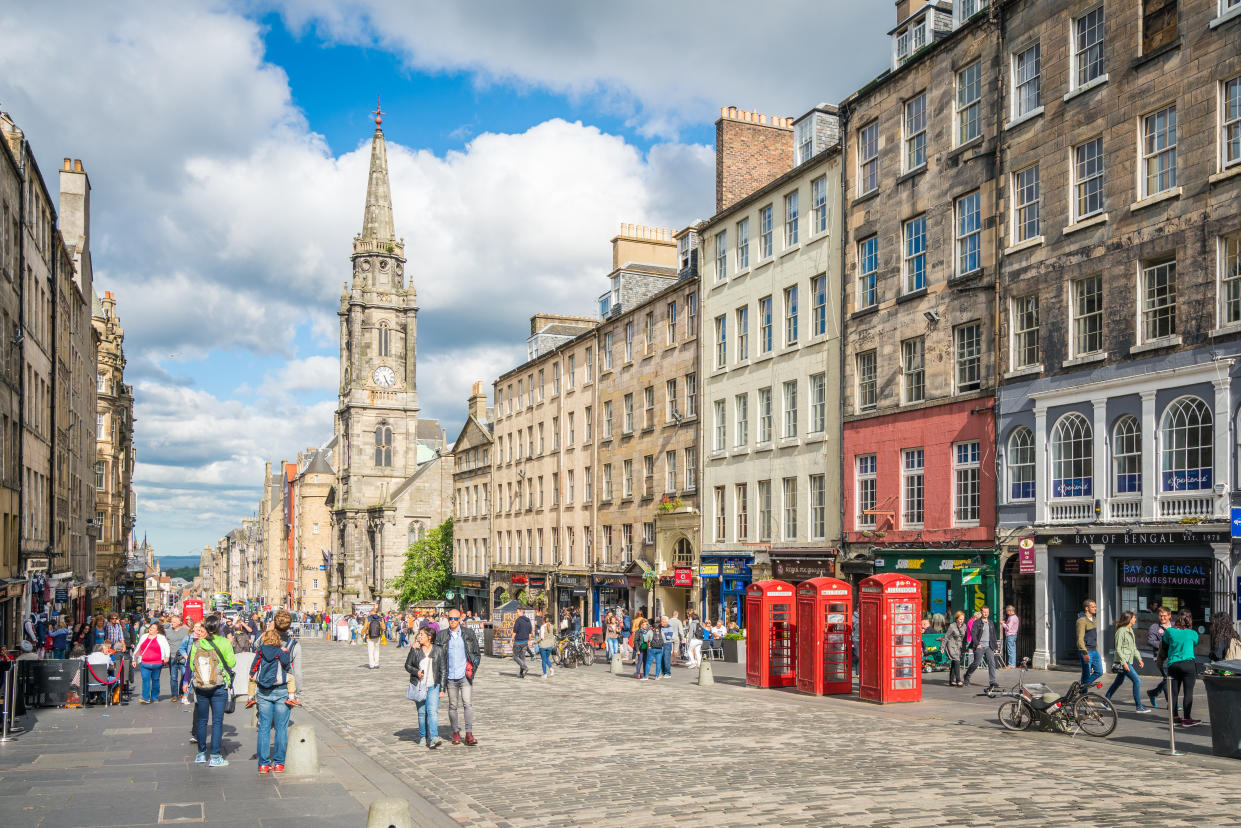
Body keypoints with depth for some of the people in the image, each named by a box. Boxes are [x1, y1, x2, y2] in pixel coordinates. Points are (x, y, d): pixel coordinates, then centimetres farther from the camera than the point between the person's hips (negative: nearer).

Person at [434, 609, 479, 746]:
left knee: (468, 704, -10)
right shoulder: (441, 635, 4)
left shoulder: (468, 633, 4)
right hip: (450, 677, 1)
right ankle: (455, 732, 19)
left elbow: (477, 653, 9)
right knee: (453, 706, 7)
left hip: (465, 676, -1)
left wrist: (472, 668, -1)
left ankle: (469, 734, -7)